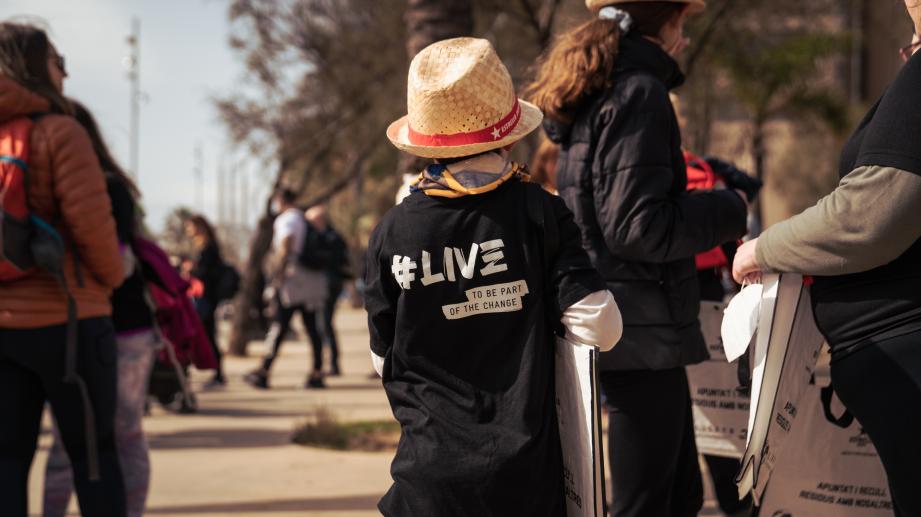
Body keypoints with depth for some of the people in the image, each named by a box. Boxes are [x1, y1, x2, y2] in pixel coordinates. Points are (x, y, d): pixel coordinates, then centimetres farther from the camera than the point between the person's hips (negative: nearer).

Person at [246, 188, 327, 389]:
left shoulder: (286, 220, -6)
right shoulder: (308, 220, 17)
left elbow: (285, 249, -16)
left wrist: (278, 277, -16)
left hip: (293, 281, -7)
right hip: (313, 281, 7)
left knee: (279, 325, -6)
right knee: (312, 326, 8)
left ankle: (263, 372, -5)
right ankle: (317, 374, 5)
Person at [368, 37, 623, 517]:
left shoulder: (393, 233, -4)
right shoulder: (538, 213, -5)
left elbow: (385, 359, 5)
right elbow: (601, 327, -9)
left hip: (431, 473, 0)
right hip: (526, 470, 0)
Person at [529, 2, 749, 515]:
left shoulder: (595, 96, 15)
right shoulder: (638, 93, -14)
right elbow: (640, 227, -21)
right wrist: (729, 210, -8)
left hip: (625, 328, 10)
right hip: (643, 332, -10)